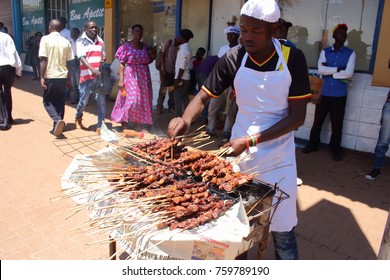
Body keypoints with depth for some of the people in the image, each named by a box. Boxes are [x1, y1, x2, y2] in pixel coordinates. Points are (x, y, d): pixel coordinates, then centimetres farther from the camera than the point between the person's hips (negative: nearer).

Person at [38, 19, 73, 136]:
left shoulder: (45, 39, -6)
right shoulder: (66, 42, 5)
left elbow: (43, 60, -13)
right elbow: (69, 61, 8)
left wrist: (42, 77, -9)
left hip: (50, 76, -3)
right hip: (62, 76, 3)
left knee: (48, 101, 9)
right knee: (60, 102, 13)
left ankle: (57, 120, -15)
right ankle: (57, 127, 16)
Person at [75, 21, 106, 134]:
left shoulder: (100, 41, 14)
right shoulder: (81, 41, -1)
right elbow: (81, 57, -14)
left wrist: (103, 58, 2)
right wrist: (92, 69, -30)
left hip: (100, 75, 4)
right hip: (86, 75, -4)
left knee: (102, 101, -2)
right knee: (84, 100, 6)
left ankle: (100, 126, 6)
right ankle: (78, 117, 36)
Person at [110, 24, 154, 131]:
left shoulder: (145, 46, 9)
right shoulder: (126, 46, -5)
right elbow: (122, 64, -8)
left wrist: (152, 57, -3)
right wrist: (121, 80, -14)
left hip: (144, 76, 5)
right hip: (130, 75, -5)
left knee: (143, 99, 6)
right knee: (130, 99, -7)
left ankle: (138, 123, 15)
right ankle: (124, 123, 6)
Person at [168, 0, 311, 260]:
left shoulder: (293, 59, -13)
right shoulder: (232, 59, -8)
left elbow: (297, 116, -14)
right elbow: (204, 96, -1)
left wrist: (250, 141, -22)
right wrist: (185, 120, -23)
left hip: (278, 156, -1)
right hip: (239, 151, 2)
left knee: (282, 228, 8)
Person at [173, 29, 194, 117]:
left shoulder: (183, 50, -17)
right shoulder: (186, 48, 13)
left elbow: (182, 67, -21)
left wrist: (177, 80, -20)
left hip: (181, 78, -10)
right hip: (185, 78, 10)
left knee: (178, 99, -3)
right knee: (184, 98, 14)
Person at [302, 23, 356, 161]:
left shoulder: (350, 53, 1)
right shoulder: (325, 51, 5)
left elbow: (349, 73, -13)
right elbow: (320, 69, -11)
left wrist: (330, 72, -10)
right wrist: (339, 69, -13)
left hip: (340, 94, -1)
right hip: (324, 93, 1)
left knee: (337, 123, 7)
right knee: (318, 120, 9)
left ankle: (336, 148, 21)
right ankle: (313, 144, 24)